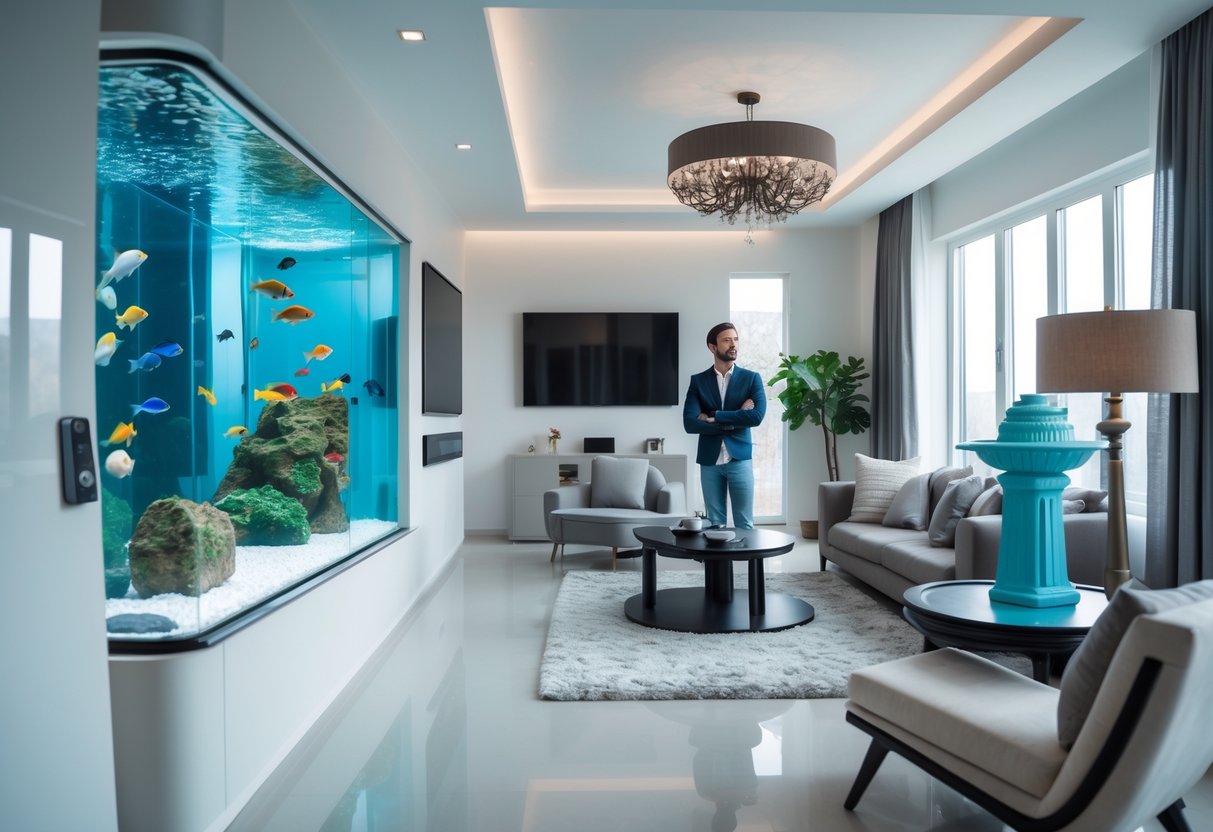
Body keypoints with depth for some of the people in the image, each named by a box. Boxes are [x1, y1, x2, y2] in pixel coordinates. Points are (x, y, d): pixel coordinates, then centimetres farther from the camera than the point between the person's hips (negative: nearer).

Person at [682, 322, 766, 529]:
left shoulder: (751, 378, 2)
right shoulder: (698, 381, 3)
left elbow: (757, 416, -14)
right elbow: (689, 423, -9)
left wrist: (714, 417, -11)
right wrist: (736, 420, -12)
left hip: (740, 458, -1)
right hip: (709, 460, 1)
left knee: (744, 524, 3)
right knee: (714, 524, 7)